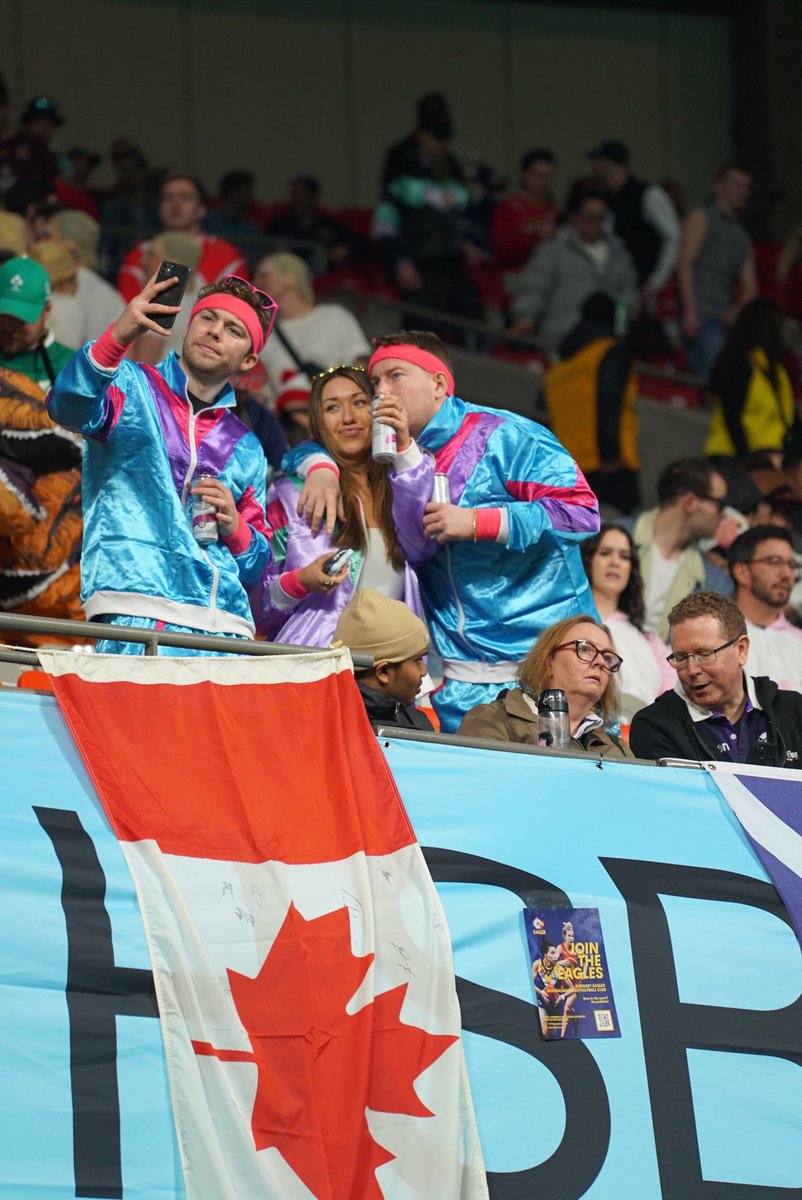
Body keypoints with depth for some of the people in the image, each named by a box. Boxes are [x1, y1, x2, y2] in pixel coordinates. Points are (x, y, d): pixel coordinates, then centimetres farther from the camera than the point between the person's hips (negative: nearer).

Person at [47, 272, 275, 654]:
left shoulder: (246, 450, 25)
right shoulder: (130, 387, 11)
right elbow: (68, 408, -13)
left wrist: (233, 527, 4)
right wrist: (118, 336, -29)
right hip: (136, 614, -5)